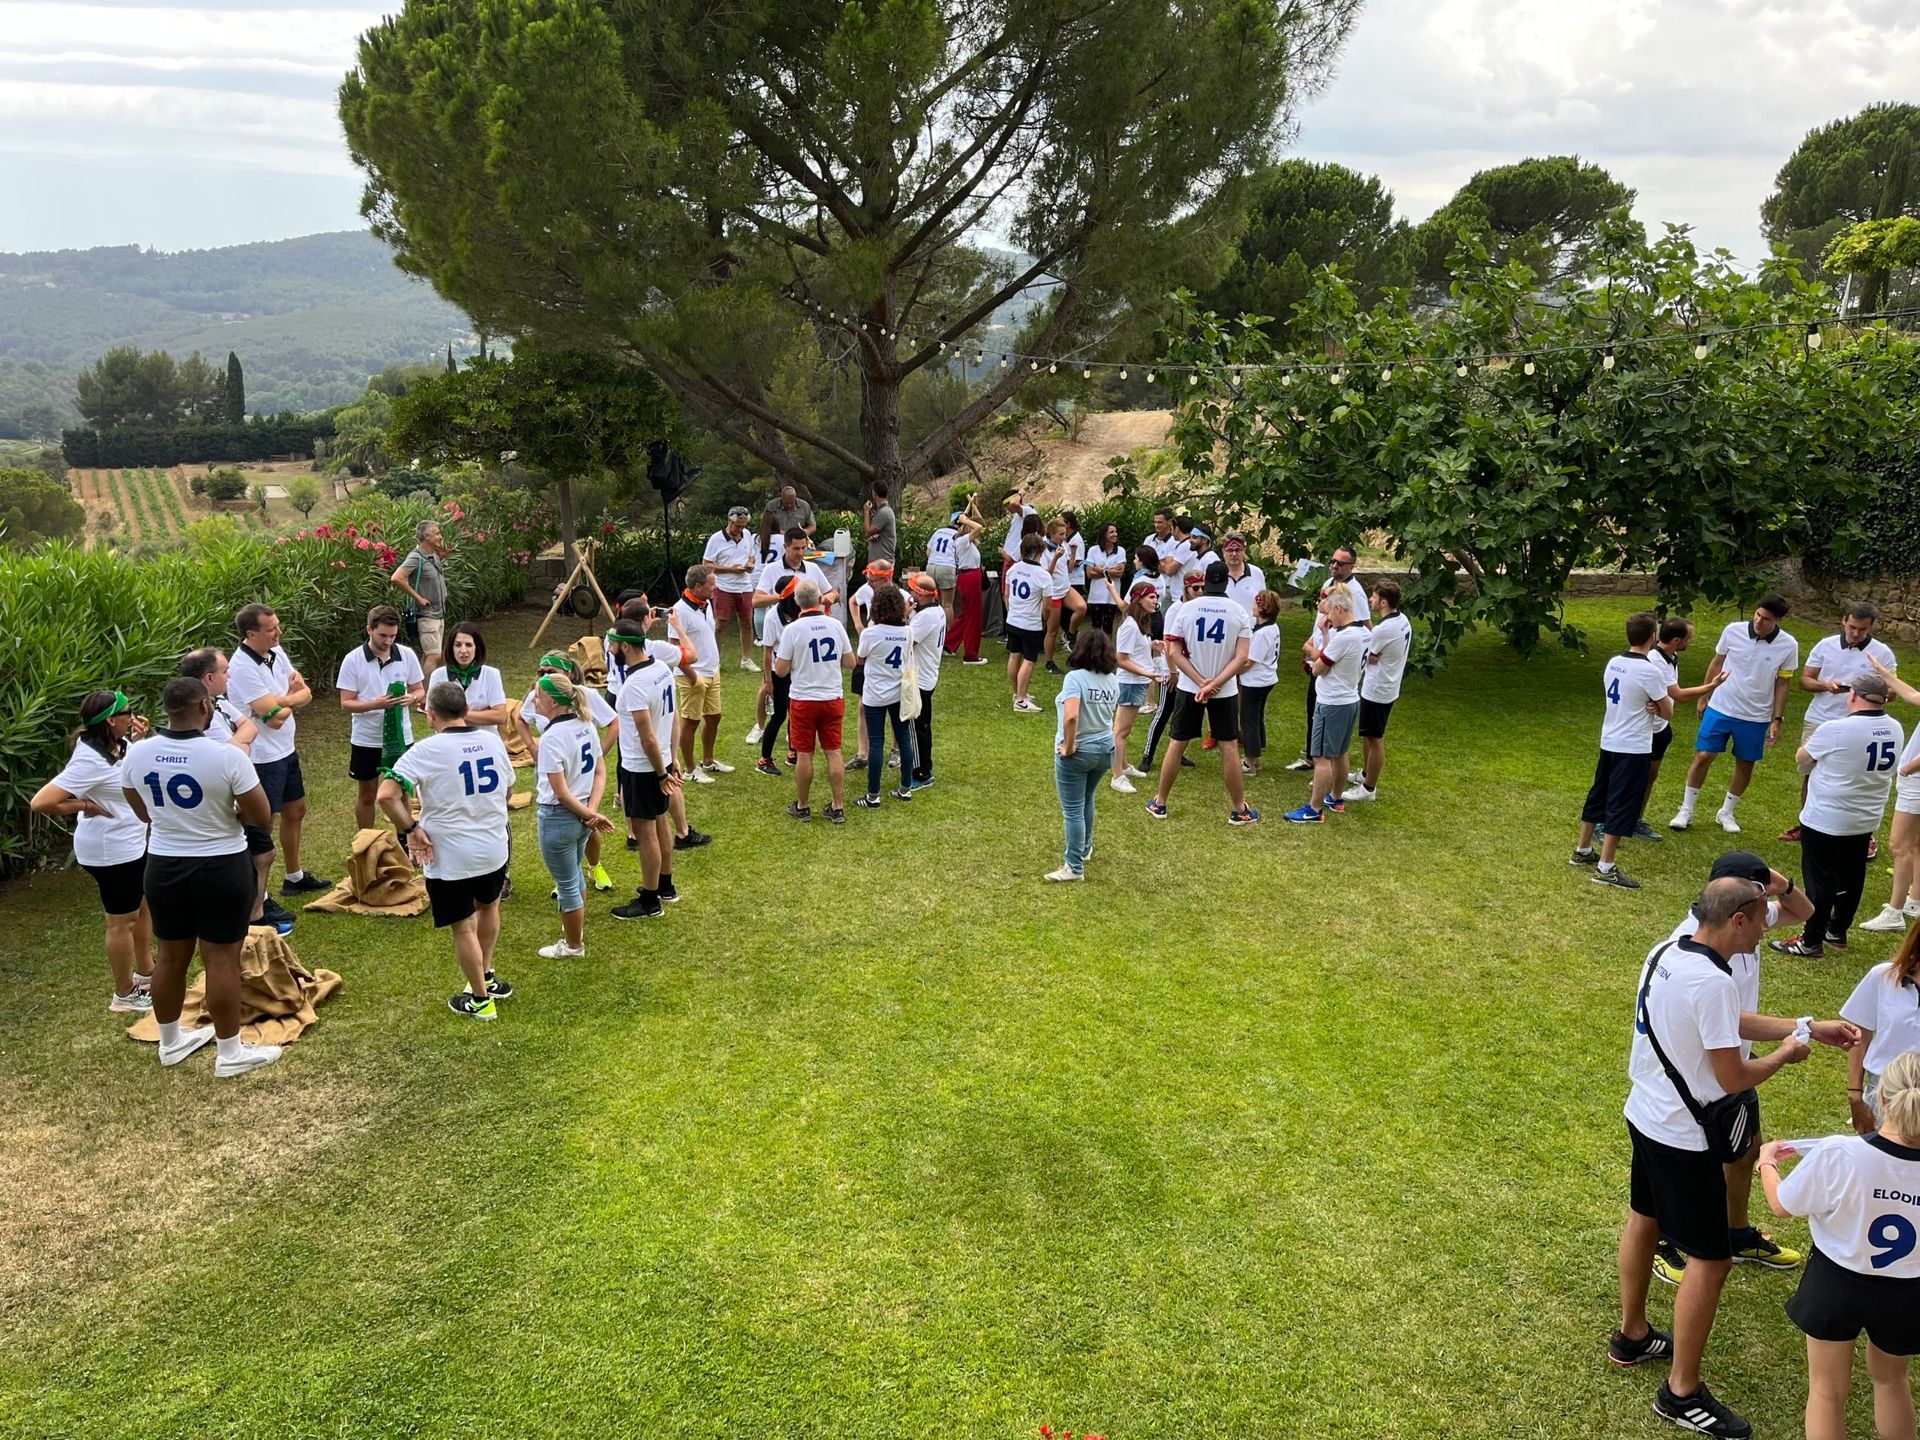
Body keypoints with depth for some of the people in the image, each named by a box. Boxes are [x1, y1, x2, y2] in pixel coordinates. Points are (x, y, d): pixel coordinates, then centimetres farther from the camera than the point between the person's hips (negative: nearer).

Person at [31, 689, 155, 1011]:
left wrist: (140, 740, 2)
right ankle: (125, 996, 20)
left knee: (144, 907, 23)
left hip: (131, 843, 10)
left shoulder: (114, 746, -1)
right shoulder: (90, 760, -28)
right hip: (112, 850, -10)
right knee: (122, 921, 5)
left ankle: (145, 975, 40)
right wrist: (85, 806, -20)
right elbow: (40, 803, -31)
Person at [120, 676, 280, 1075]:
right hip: (221, 869, -5)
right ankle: (230, 1054, 13)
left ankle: (171, 1042, 35)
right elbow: (260, 816, -13)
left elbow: (145, 813, 9)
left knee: (169, 957, 18)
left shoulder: (136, 754, -4)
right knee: (222, 960, 3)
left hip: (162, 868, 5)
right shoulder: (226, 756, -21)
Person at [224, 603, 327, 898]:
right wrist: (293, 697, -7)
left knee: (295, 811, 22)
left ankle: (294, 877, 39)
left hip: (286, 750, 9)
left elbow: (306, 694, 2)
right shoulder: (243, 668, -24)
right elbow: (274, 716, -26)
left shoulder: (276, 652, 1)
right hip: (262, 758, -9)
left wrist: (283, 701, -19)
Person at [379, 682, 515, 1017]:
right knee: (488, 906, 30)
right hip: (495, 848, 5)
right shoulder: (492, 740, -1)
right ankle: (486, 976, 43)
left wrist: (410, 829, -13)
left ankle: (480, 1000, 24)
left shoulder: (427, 750, -17)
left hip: (449, 858, -5)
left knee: (463, 927, 10)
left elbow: (386, 795, -26)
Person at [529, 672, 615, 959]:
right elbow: (600, 773, 0)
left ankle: (573, 946, 29)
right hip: (581, 816, 8)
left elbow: (561, 792, -23)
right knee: (574, 876, 27)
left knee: (566, 884, 11)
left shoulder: (552, 737, -25)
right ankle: (576, 932, 45)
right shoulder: (586, 726, -1)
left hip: (558, 818, -8)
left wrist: (589, 815, -14)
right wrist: (592, 810, -9)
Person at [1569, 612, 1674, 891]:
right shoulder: (1651, 671, -18)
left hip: (1608, 742, 8)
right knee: (1622, 806, -3)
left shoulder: (1613, 663, 3)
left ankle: (1582, 851, 32)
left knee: (1598, 795, 19)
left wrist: (1649, 706, -2)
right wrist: (1662, 703, 11)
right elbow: (1668, 713, -9)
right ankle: (1605, 869, 0)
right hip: (1633, 749, -8)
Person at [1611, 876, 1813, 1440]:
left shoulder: (1664, 953, -2)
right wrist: (1783, 1056, -5)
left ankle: (1631, 1337, 43)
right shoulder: (1713, 982, -29)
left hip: (1644, 1115, 9)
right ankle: (1682, 1393, 14)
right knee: (1710, 1260, 3)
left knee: (1643, 1220, 24)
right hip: (1683, 1138, -9)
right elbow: (1733, 1078, -23)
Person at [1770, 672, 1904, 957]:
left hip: (1826, 820, -7)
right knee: (1851, 878, 18)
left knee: (1820, 880, 2)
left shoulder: (1836, 730, -23)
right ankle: (1837, 932, 32)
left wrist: (1811, 744, 15)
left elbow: (1802, 759, -7)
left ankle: (1811, 941, 9)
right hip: (1867, 821, 7)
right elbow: (1883, 766, 14)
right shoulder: (1895, 730, -2)